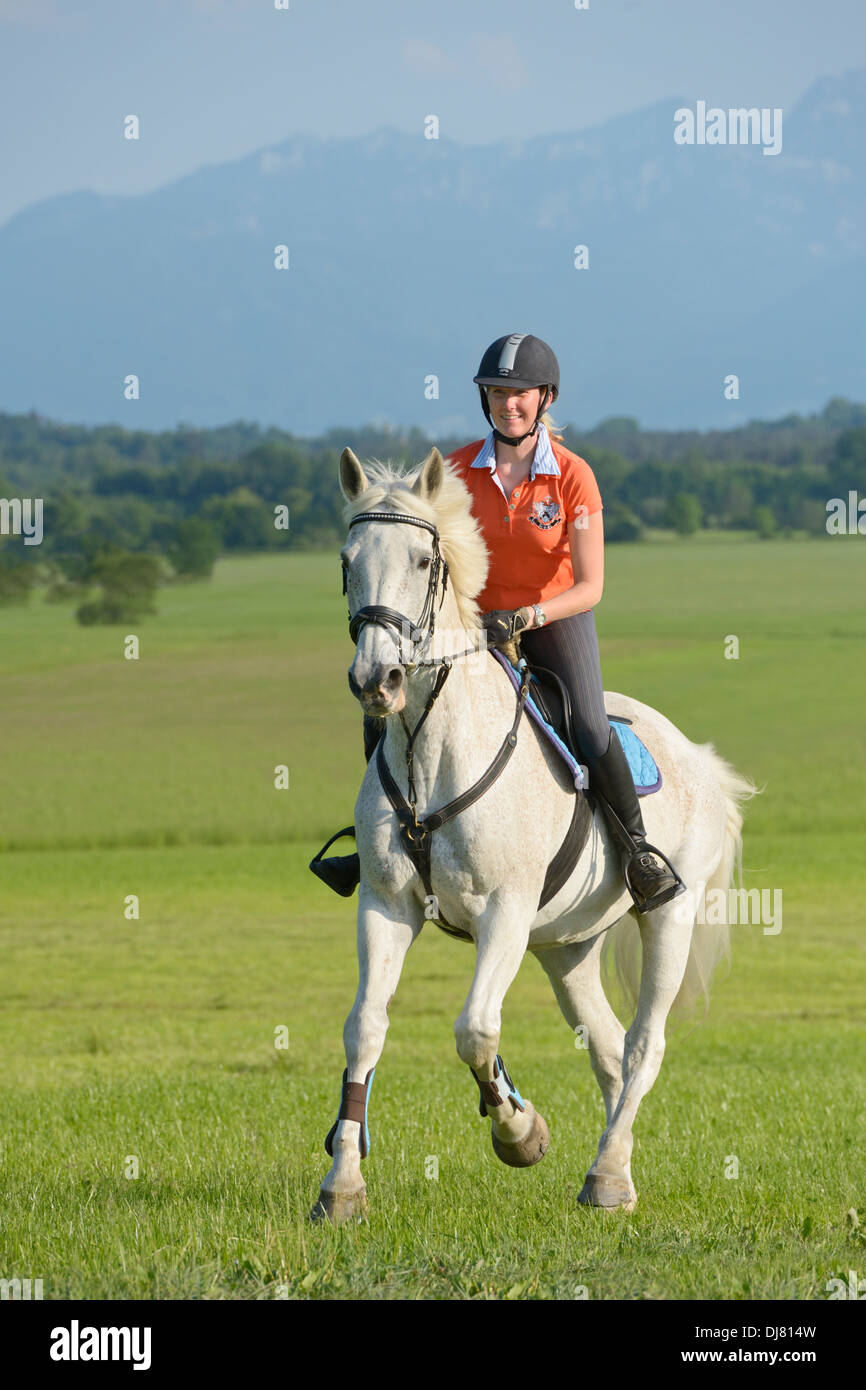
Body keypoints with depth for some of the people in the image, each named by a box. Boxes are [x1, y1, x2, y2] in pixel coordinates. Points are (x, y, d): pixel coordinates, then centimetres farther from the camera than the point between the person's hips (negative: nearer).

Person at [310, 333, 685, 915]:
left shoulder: (573, 477, -16)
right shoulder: (461, 470, -7)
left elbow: (590, 588, -17)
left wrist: (523, 619, -30)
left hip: (556, 618, -3)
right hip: (478, 620, 4)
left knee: (591, 731, -26)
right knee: (384, 714, -9)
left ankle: (639, 851, -6)